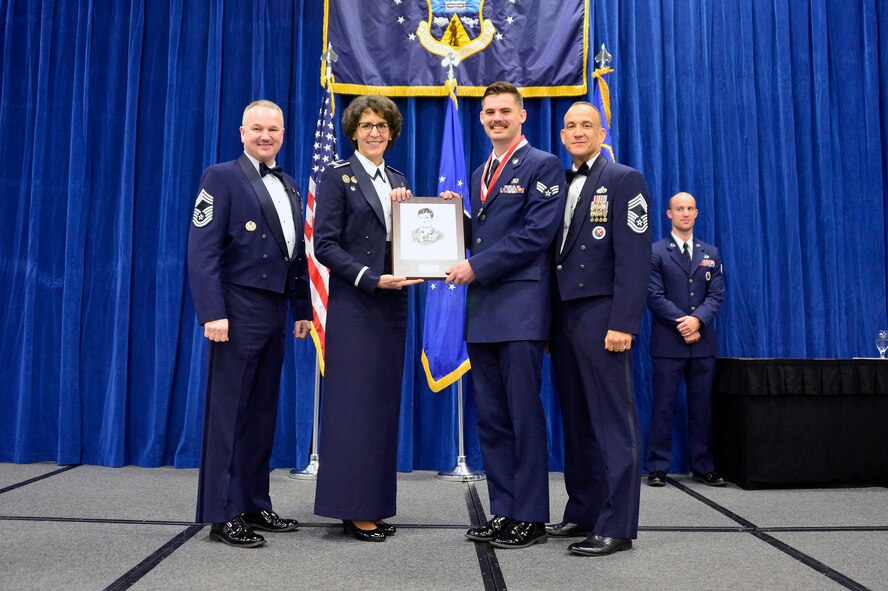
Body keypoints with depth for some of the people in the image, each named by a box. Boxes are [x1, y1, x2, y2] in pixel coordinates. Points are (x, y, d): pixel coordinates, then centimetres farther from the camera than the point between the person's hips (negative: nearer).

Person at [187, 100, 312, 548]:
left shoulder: (289, 186, 16)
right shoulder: (222, 177, -4)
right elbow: (202, 250, -12)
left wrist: (302, 308, 12)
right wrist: (213, 313, -20)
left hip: (274, 311, 7)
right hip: (238, 309, -7)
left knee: (262, 413, 12)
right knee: (228, 412, -1)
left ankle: (255, 505, 23)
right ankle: (222, 514, 7)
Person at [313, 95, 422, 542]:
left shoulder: (398, 181, 16)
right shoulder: (338, 177, -1)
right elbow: (325, 244, -9)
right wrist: (371, 279, -17)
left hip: (391, 303, 6)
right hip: (353, 305, -6)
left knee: (384, 402, 8)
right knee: (354, 401, -4)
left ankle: (375, 504, 16)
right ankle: (353, 509, 4)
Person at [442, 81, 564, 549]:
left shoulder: (542, 165, -2)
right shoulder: (479, 173, 21)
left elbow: (535, 234, -13)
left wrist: (475, 267, -13)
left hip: (520, 306, -7)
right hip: (482, 308, 8)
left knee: (524, 415, -3)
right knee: (490, 418, 9)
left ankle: (530, 517, 8)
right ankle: (503, 511, 19)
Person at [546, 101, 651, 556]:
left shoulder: (624, 181, -2)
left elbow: (634, 258, -11)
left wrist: (622, 324, -18)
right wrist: (547, 322, 10)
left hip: (600, 316, -7)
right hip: (563, 318, 7)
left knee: (612, 423, -3)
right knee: (576, 422, 12)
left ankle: (616, 527, 3)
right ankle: (582, 512, 22)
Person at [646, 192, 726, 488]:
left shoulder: (710, 253, 14)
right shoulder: (655, 252, 2)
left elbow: (717, 294, 6)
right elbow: (654, 296, -5)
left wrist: (697, 319, -12)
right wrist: (682, 323, -13)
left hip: (703, 341, 4)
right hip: (668, 341, -3)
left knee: (702, 406, 7)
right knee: (663, 405, -1)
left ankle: (703, 467, 15)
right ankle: (658, 468, 5)